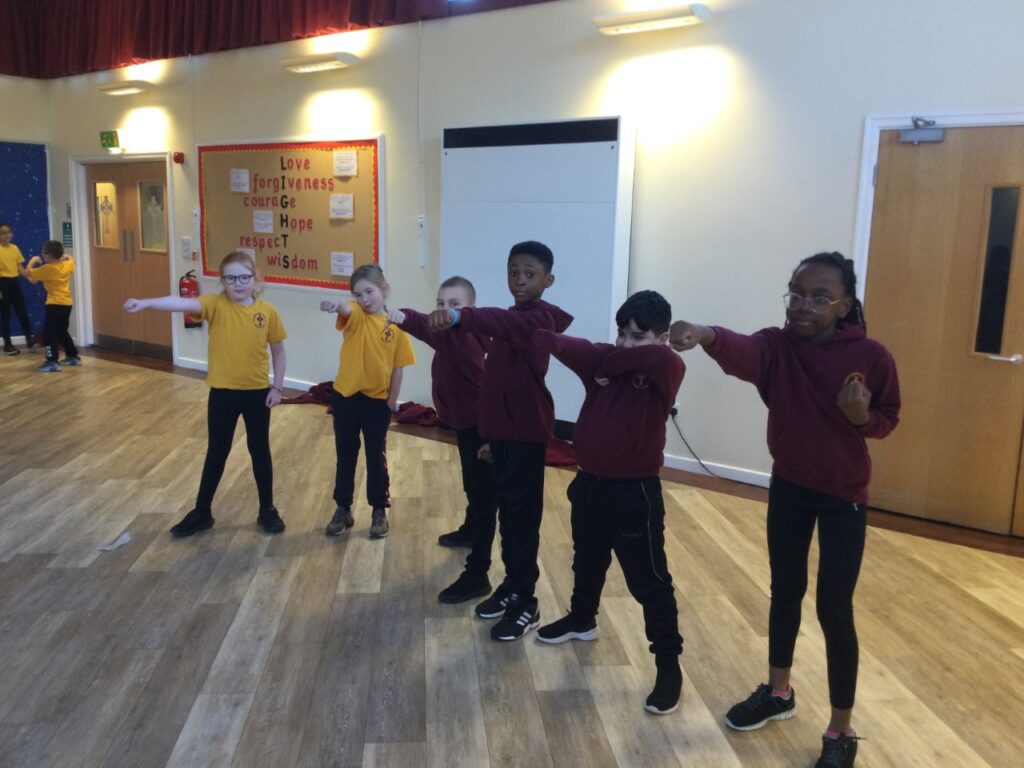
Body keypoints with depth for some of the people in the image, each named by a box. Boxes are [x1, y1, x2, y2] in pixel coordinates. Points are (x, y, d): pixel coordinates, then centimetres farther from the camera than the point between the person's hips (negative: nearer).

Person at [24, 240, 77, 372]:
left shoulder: (48, 268, -14)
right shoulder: (68, 264, 7)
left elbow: (27, 273, -6)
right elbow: (69, 259, 33)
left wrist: (32, 260, 7)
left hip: (55, 304, -8)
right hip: (67, 303, 8)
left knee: (48, 332, -6)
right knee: (62, 331, 21)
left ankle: (52, 361, -13)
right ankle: (73, 356, 25)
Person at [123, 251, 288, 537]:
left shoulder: (268, 311, -5)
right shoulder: (216, 304, -10)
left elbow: (278, 353, 4)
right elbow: (184, 303, -29)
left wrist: (277, 387, 0)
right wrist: (147, 303, -46)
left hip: (257, 392, 1)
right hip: (222, 392, 0)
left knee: (260, 451, 13)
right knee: (216, 452, 12)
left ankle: (267, 510, 28)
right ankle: (202, 512, 27)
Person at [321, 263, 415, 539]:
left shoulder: (395, 326, -5)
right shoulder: (355, 315, -8)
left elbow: (397, 370, -2)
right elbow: (346, 309, -34)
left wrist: (392, 402, -3)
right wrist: (336, 305, -57)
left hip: (377, 401, 0)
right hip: (345, 397, 1)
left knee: (377, 458, 10)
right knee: (345, 456, 13)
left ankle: (379, 511, 25)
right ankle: (343, 510, 27)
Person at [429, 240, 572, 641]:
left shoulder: (540, 318, -16)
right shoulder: (516, 316, 15)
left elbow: (501, 323, -39)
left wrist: (459, 316, -58)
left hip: (526, 431, -9)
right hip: (502, 428, 9)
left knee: (522, 516, -2)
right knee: (506, 511, 16)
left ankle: (525, 603, 10)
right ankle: (512, 584, 30)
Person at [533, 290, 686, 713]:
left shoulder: (666, 371, -14)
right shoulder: (602, 360, 0)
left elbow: (661, 356, -36)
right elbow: (563, 345, -9)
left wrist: (614, 358, -23)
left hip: (634, 492, -6)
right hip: (589, 483, 6)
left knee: (649, 582, 3)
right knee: (587, 563, 27)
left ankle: (669, 666, 18)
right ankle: (582, 619, 52)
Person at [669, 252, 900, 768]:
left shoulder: (870, 356, -14)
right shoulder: (777, 345, -11)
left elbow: (888, 418, 0)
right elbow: (742, 353, -35)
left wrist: (863, 416, -23)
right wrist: (707, 337, -57)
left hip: (843, 495, -3)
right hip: (788, 487, 3)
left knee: (834, 609, 1)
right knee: (784, 590, 17)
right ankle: (777, 692, 39)